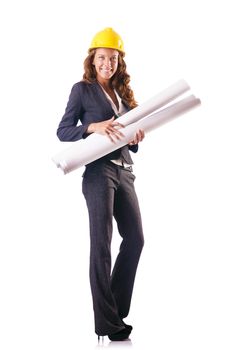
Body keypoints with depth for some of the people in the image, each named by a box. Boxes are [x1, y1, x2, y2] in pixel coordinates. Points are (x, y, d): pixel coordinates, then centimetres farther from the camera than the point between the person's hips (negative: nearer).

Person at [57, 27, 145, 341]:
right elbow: (62, 131, -4)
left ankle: (116, 309, 20)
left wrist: (136, 137, -3)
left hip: (124, 171, 7)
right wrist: (93, 127, -19)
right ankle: (107, 323, -1)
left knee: (135, 238, 6)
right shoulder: (82, 89, 2)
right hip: (99, 171, -7)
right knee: (101, 244, -6)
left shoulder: (123, 93, 18)